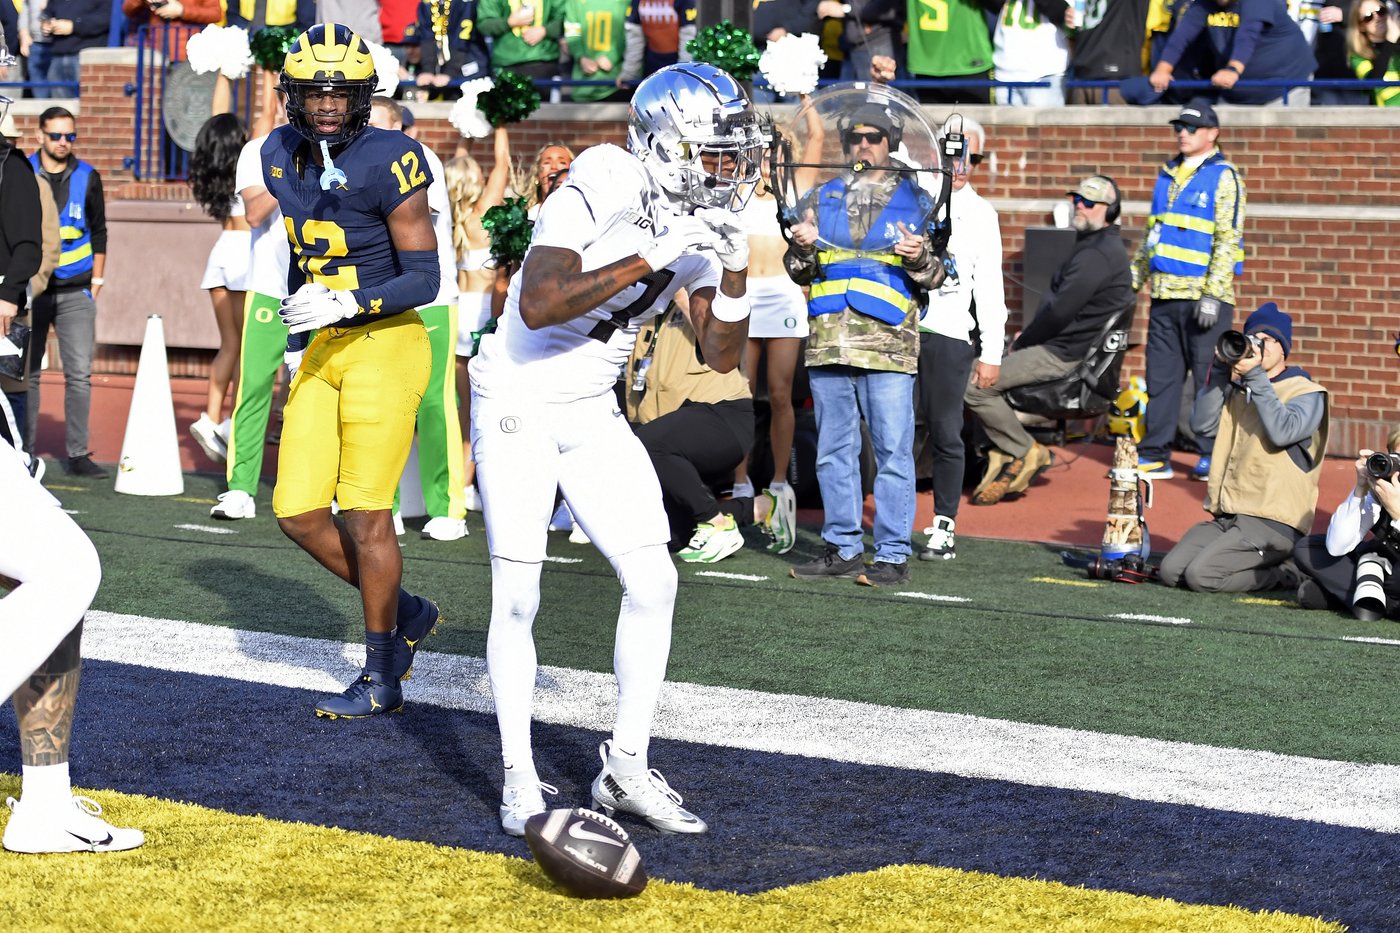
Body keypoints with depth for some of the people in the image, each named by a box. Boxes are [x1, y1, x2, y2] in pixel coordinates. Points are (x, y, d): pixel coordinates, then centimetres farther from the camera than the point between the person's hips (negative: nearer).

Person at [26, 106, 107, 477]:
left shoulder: (87, 178, 4)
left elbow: (99, 233, 12)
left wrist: (96, 282, 8)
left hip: (75, 292, 0)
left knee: (79, 373, -6)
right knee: (27, 373, 6)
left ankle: (77, 454, -1)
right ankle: (24, 450, 15)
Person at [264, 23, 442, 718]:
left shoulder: (389, 163, -15)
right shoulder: (283, 154, 6)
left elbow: (423, 278, -14)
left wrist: (345, 304, -26)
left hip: (386, 344, -7)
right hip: (323, 350, 7)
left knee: (364, 514, -3)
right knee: (298, 514, 3)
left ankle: (382, 679, 12)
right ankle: (405, 614, 26)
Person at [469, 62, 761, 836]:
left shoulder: (697, 222, -1)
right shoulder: (598, 196, -23)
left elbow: (722, 357, 0)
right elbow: (538, 306, -36)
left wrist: (735, 270, -15)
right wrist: (651, 258, -35)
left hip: (592, 415, 7)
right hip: (518, 406, -7)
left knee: (654, 581, -2)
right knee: (517, 597, -5)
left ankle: (627, 766, 9)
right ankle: (519, 778, 7)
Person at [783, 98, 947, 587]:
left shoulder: (914, 198, 9)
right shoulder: (825, 197, 17)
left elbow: (936, 276, 8)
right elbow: (800, 273, 18)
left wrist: (919, 258, -14)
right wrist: (802, 248, -4)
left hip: (888, 344, -4)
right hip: (830, 340, 4)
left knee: (893, 452, -5)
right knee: (833, 452, 9)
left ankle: (893, 555, -1)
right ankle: (842, 548, 17)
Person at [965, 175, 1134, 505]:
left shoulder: (1098, 255, -17)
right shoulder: (1093, 245, 19)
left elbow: (1059, 311, -22)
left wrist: (1022, 342, -8)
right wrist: (1025, 337, 9)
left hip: (1064, 354, -11)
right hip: (1060, 345, 11)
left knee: (975, 385, -19)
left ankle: (1026, 453, -6)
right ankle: (1004, 455, 6)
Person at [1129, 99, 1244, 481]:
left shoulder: (1224, 177, -4)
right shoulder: (1168, 175, 18)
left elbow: (1228, 239, -11)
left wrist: (1213, 294, -18)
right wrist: (1132, 281, 18)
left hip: (1203, 295, -7)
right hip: (1164, 295, 7)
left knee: (1209, 378, -3)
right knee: (1160, 375, 7)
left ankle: (1214, 456, 4)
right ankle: (1154, 456, 11)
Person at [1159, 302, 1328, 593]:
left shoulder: (1307, 393, 2)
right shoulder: (1238, 389, 20)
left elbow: (1282, 432, -17)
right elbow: (1203, 424, 5)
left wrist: (1255, 377, -16)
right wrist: (1221, 371, -2)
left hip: (1272, 521, -7)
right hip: (1227, 515, 7)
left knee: (1201, 575, -24)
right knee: (1171, 571, -11)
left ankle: (1282, 574, 0)